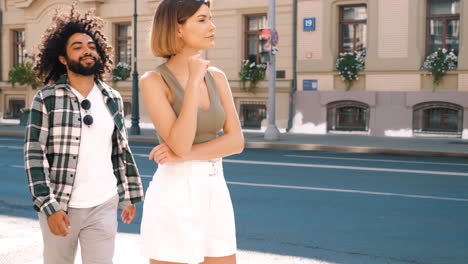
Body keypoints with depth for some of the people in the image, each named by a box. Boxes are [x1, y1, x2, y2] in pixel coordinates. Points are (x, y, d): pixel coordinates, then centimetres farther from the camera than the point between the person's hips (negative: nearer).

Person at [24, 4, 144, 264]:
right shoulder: (46, 99, -6)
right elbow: (34, 156, -9)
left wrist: (129, 196, 13)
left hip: (104, 207, 2)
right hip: (59, 206, -2)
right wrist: (49, 207, -15)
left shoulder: (112, 99, 6)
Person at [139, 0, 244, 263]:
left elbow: (236, 141, -1)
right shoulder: (153, 81, -10)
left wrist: (183, 155, -14)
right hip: (173, 196, -6)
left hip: (215, 193, 6)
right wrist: (194, 81, -20)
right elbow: (179, 144, -20)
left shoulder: (217, 77, 7)